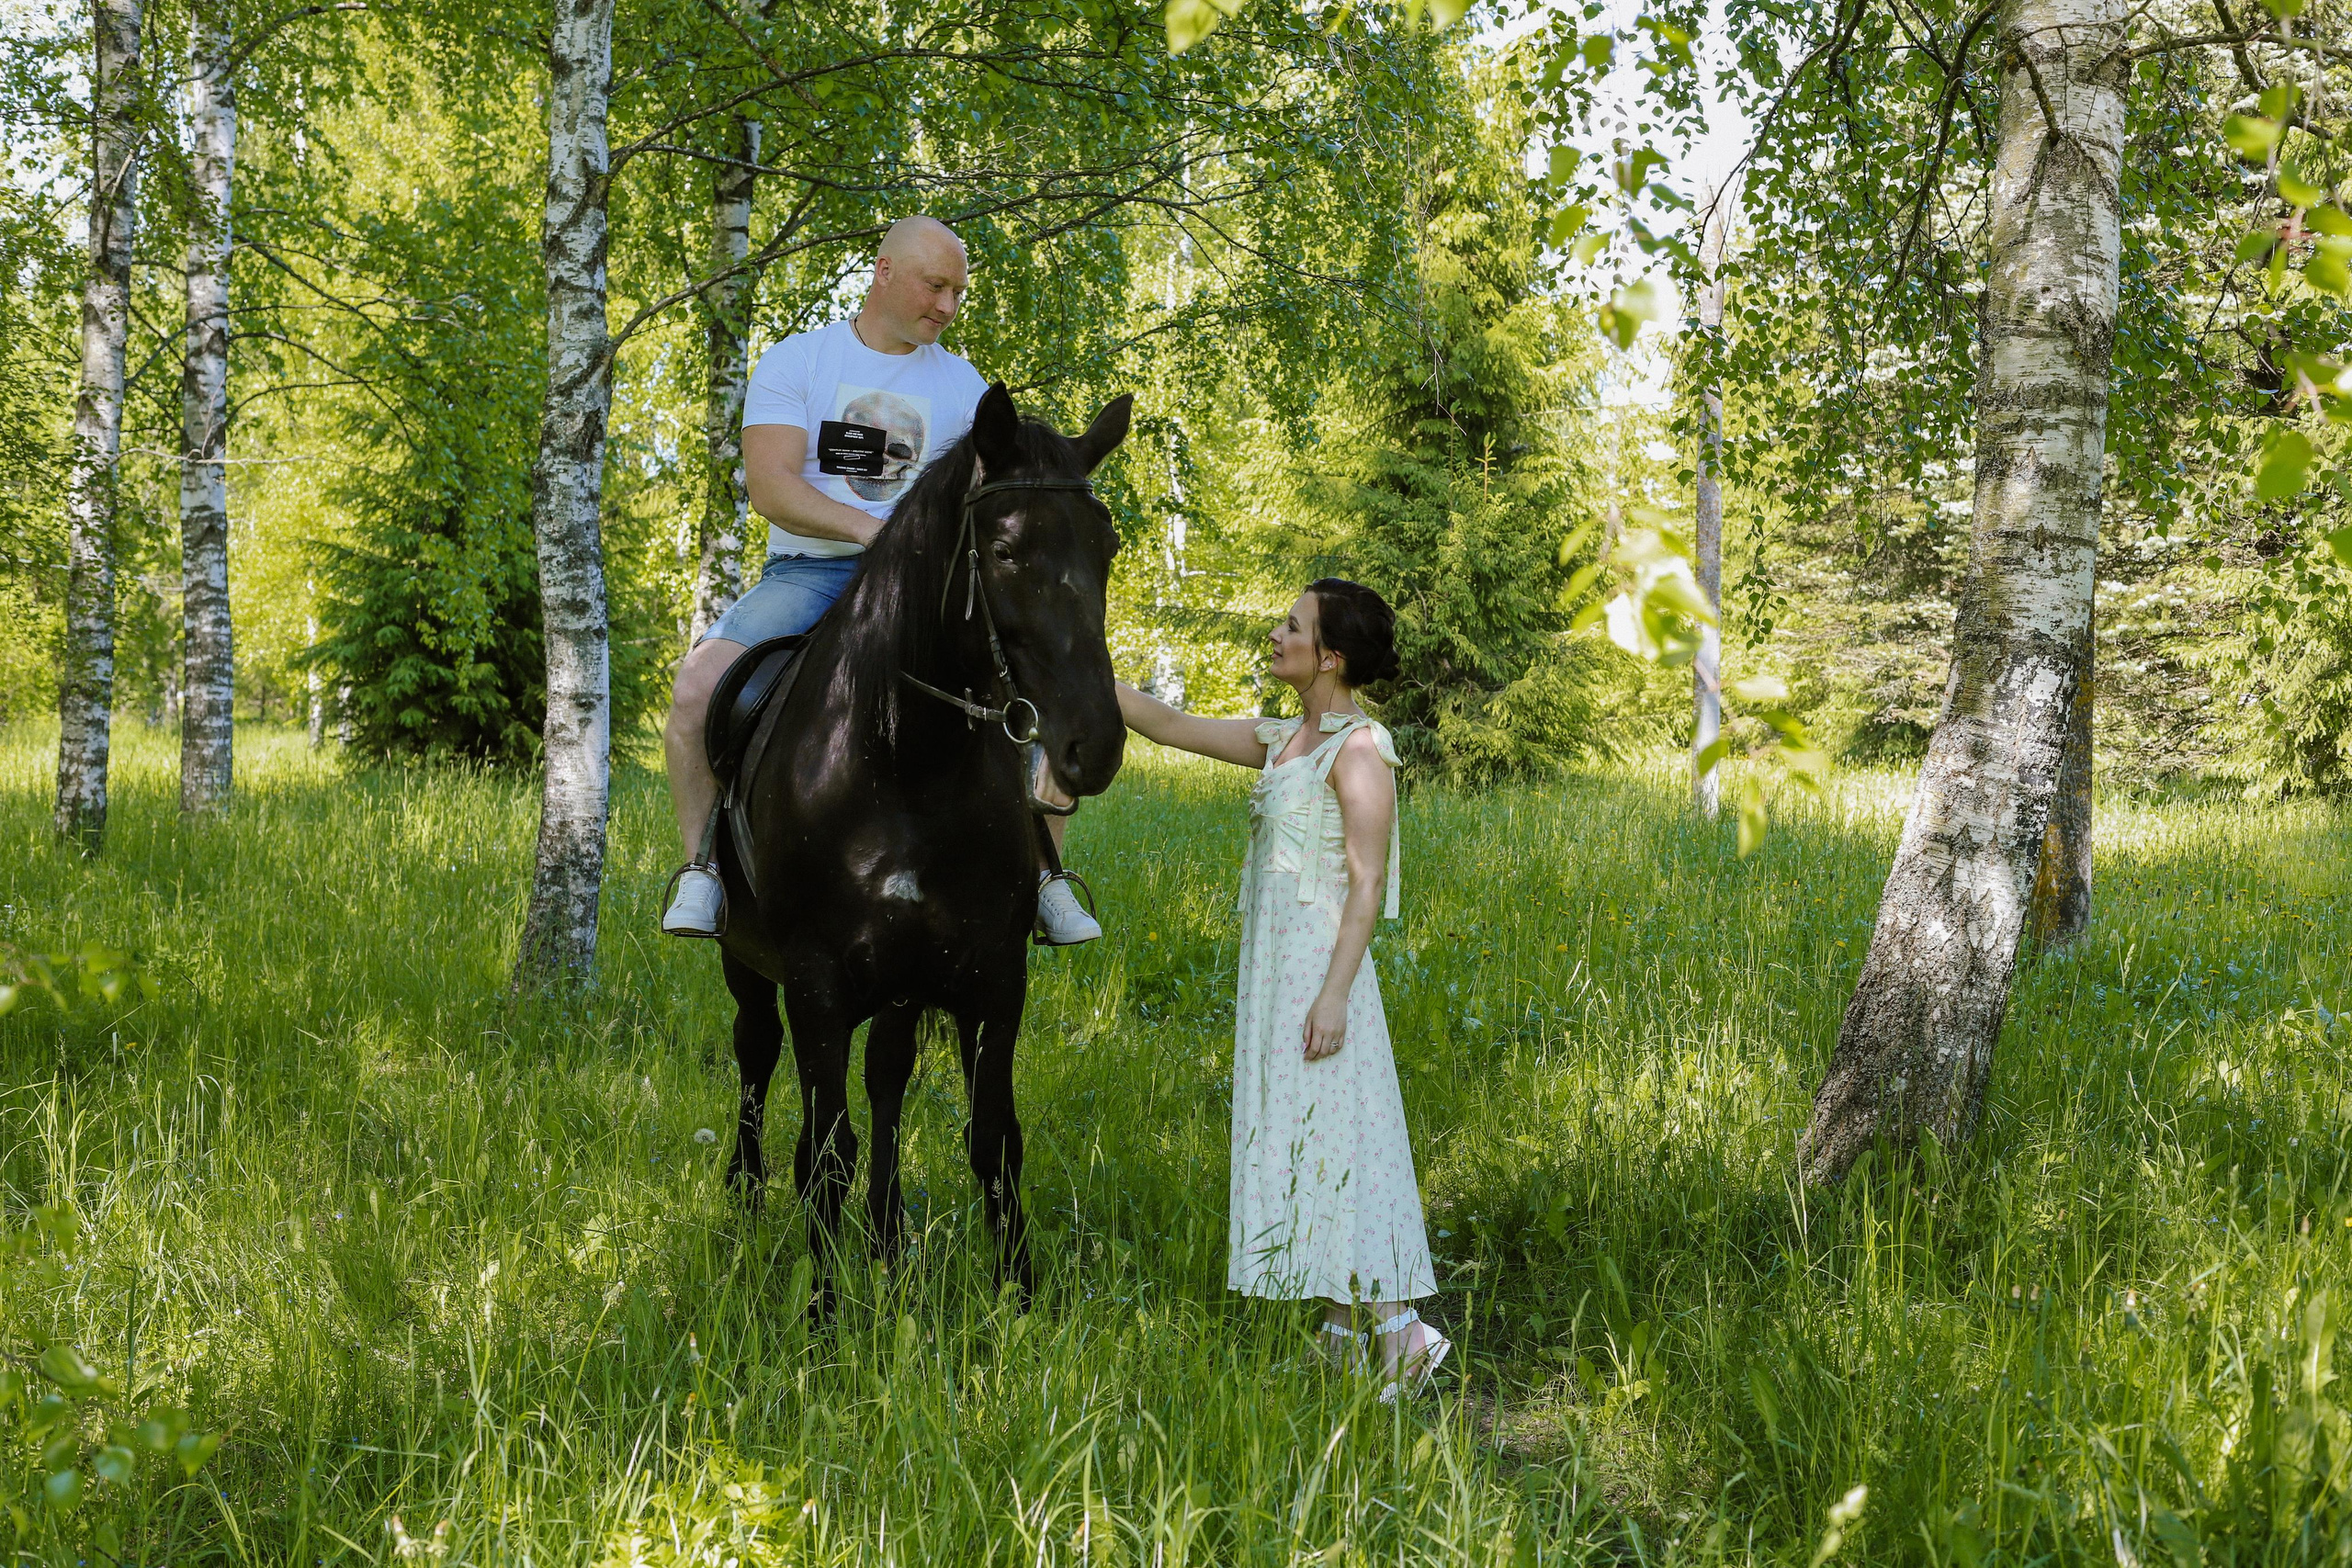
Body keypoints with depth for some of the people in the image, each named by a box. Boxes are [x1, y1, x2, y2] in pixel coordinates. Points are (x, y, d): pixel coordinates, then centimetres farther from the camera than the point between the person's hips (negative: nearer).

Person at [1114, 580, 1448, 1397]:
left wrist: (1334, 993, -22)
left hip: (1320, 969, -9)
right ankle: (1350, 1344, 17)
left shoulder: (1359, 749, -11)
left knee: (1333, 1149, -6)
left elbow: (1366, 882, -16)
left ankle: (1399, 1333, 2)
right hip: (1275, 972, 9)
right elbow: (1167, 725, 18)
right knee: (1303, 1154, 10)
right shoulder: (1285, 740, 13)